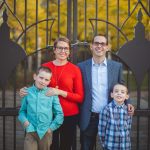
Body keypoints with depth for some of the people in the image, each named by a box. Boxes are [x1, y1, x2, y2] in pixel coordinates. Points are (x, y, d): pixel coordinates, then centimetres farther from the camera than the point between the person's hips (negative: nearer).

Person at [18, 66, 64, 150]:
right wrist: (24, 120, -7)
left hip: (46, 132, 0)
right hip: (31, 131, 0)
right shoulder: (28, 92, 3)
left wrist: (51, 128, -3)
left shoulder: (52, 94, -1)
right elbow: (22, 110, 10)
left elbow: (59, 114, 2)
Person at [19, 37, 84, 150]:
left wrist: (60, 92, -18)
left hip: (70, 115, -1)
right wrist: (26, 91, -4)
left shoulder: (75, 69, -5)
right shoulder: (45, 67, 1)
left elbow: (80, 97, -6)